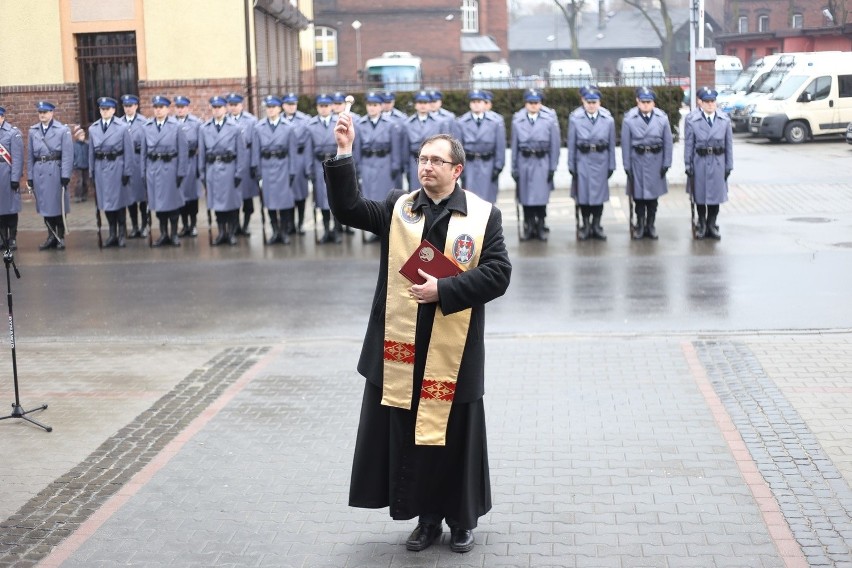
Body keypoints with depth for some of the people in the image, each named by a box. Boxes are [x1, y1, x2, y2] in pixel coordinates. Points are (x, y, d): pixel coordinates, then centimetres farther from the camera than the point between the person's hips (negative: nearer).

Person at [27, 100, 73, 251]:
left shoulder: (63, 130, -2)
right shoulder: (33, 131, 9)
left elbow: (67, 154, -6)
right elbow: (30, 155, 11)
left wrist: (65, 175, -12)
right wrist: (30, 176, 8)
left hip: (56, 171, -4)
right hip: (39, 172, 4)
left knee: (58, 204, 3)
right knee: (44, 204, 8)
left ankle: (61, 236, 13)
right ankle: (51, 236, 17)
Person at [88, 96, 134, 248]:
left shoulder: (123, 127, -4)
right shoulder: (93, 128, 6)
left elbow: (128, 151, -4)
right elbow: (91, 152, 9)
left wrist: (127, 172, -7)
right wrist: (92, 171, 7)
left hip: (117, 167, -4)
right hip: (100, 167, 4)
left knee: (119, 201, 2)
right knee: (105, 201, 8)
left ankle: (122, 234, 13)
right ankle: (112, 234, 18)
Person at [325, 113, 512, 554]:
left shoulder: (483, 215, -2)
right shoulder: (397, 208, 6)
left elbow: (497, 273, -9)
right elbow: (348, 208, -6)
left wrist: (444, 290, -18)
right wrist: (343, 155, -17)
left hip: (454, 353, -2)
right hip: (401, 351, 3)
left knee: (454, 436, 8)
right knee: (408, 435, 10)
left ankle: (461, 519, 26)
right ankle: (427, 517, 26)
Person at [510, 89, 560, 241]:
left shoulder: (550, 122, 3)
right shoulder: (517, 122, 6)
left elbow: (554, 147, 3)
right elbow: (514, 147, 7)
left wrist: (552, 168, -2)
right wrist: (514, 168, 4)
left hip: (542, 164, -1)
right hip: (524, 163, 1)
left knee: (541, 197, -1)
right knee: (526, 198, 4)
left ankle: (540, 227, 10)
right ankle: (528, 227, 14)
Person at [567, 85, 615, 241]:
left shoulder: (608, 119, -2)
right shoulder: (575, 118, -6)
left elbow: (611, 144, 4)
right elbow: (571, 144, -1)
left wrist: (611, 166, 5)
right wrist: (571, 165, 0)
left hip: (601, 162, 1)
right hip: (583, 162, -1)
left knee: (599, 194, 6)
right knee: (583, 194, 6)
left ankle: (596, 226, 20)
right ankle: (586, 225, 20)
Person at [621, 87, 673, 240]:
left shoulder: (662, 118, -6)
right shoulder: (629, 119, -10)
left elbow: (667, 142, 0)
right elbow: (626, 144, -5)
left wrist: (666, 163, -1)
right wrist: (627, 166, -4)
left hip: (655, 161, 1)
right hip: (637, 160, -1)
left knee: (653, 195, 9)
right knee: (638, 195, 6)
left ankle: (650, 226, 21)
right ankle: (639, 225, 19)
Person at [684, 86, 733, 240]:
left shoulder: (725, 120, 2)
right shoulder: (691, 120, -4)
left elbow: (729, 144, 4)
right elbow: (689, 144, -3)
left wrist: (729, 165, 2)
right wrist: (688, 165, -6)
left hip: (718, 162, 1)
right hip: (700, 162, -1)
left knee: (715, 194, 7)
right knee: (699, 194, 8)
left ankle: (711, 225, 21)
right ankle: (701, 224, 25)